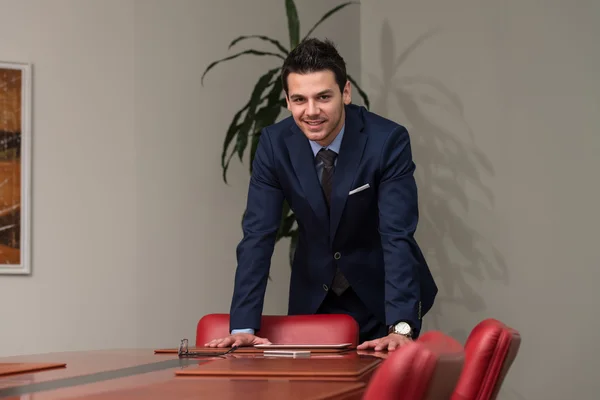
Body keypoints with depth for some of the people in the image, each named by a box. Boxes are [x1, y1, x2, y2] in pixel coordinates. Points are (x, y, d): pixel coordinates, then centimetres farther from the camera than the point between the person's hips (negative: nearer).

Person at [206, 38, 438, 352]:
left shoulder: (388, 140, -23)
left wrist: (400, 327, -40)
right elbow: (258, 235, -16)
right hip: (314, 296, 2)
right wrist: (243, 328, -26)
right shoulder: (274, 143, -15)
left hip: (380, 293, -2)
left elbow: (397, 237, -28)